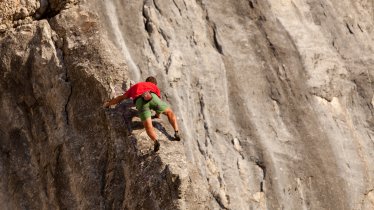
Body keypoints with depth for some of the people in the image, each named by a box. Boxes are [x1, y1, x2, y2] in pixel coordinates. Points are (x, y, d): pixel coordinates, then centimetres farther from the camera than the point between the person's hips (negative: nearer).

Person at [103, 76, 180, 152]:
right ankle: (176, 132, 2)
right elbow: (159, 101, 38)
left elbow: (121, 98, 48)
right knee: (169, 112, 20)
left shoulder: (135, 86, 43)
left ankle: (155, 141, -34)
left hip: (139, 101, 0)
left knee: (148, 126, -6)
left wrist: (108, 103, 62)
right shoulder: (155, 87, 39)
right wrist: (158, 115, 57)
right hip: (152, 97, 0)